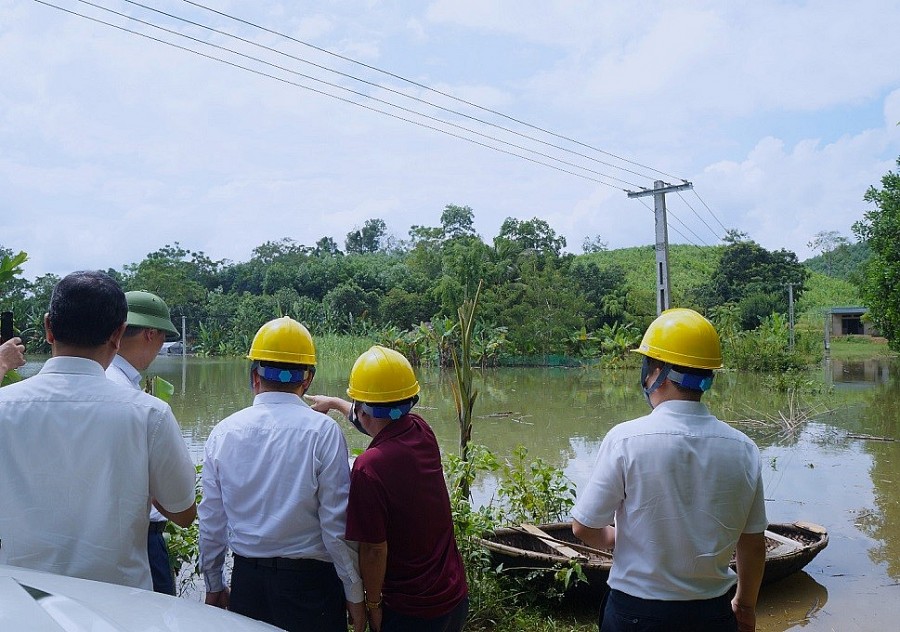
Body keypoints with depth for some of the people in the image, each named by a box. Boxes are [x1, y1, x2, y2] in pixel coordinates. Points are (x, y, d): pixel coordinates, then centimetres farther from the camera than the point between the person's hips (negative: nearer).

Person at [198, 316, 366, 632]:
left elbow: (211, 521, 4)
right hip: (309, 580, -3)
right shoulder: (323, 431, -14)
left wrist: (214, 586, 18)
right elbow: (337, 524, -13)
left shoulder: (223, 432, -3)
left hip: (246, 580, 4)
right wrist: (355, 594, -1)